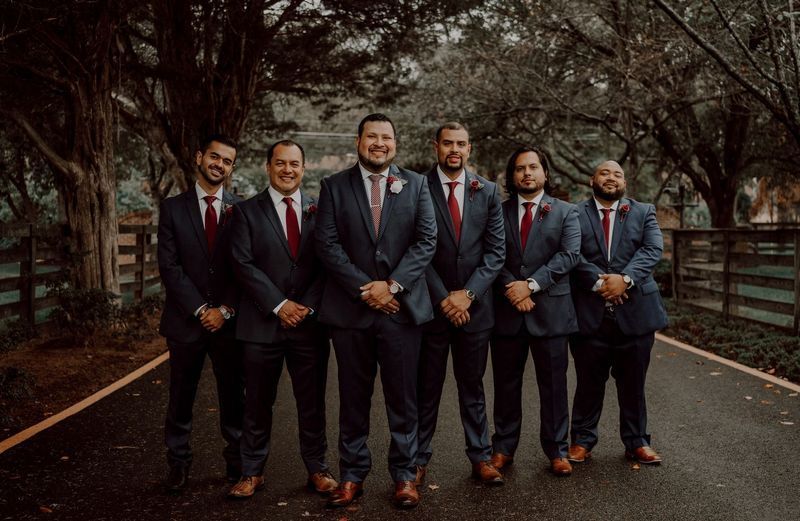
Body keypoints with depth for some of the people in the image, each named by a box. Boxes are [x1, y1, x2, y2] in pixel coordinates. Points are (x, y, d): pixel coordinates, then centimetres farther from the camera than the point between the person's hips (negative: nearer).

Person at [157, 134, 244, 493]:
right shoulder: (173, 208, 3)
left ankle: (237, 461, 18)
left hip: (229, 321, 1)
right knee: (181, 397, 7)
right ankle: (178, 463, 20)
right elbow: (169, 266, -3)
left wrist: (226, 309, -8)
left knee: (234, 396, 7)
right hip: (186, 319, 0)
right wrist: (200, 309, -10)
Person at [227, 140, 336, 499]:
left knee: (313, 402, 9)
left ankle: (317, 469, 22)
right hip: (262, 322, -1)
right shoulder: (247, 211, 3)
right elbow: (243, 264, -6)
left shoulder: (319, 210, 8)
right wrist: (279, 305, -13)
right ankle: (252, 472, 21)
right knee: (258, 403, 8)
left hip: (310, 321, 1)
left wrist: (308, 306, -8)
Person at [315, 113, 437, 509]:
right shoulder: (333, 186, 5)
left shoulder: (415, 185, 7)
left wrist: (393, 285, -11)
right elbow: (327, 244, -3)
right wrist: (364, 288, -11)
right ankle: (352, 475, 22)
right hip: (350, 310, 0)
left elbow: (426, 240, 0)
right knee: (353, 397, 10)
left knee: (403, 398, 6)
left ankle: (404, 475, 19)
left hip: (401, 307, 0)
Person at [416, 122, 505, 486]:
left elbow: (495, 251, 3)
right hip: (431, 305, -2)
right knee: (427, 387, 6)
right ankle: (418, 459, 17)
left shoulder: (487, 191, 6)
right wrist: (443, 298, -11)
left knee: (472, 386, 12)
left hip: (474, 304, 2)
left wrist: (467, 294, -9)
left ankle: (480, 457, 21)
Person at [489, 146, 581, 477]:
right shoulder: (498, 212, 10)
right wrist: (511, 288, -13)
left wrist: (531, 285, -15)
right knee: (506, 385, 9)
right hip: (506, 311, 1)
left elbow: (569, 255, -6)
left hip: (550, 310, -1)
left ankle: (557, 450, 17)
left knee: (553, 385, 5)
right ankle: (503, 449, 21)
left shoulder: (566, 212, 6)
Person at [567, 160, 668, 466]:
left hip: (635, 311, 2)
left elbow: (653, 249, -3)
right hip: (590, 314, -1)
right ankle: (582, 440, 21)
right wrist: (597, 282, -17)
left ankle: (637, 442, 24)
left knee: (633, 383, 10)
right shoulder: (574, 214, 6)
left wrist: (626, 278, -17)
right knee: (589, 382, 7)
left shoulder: (644, 212, 11)